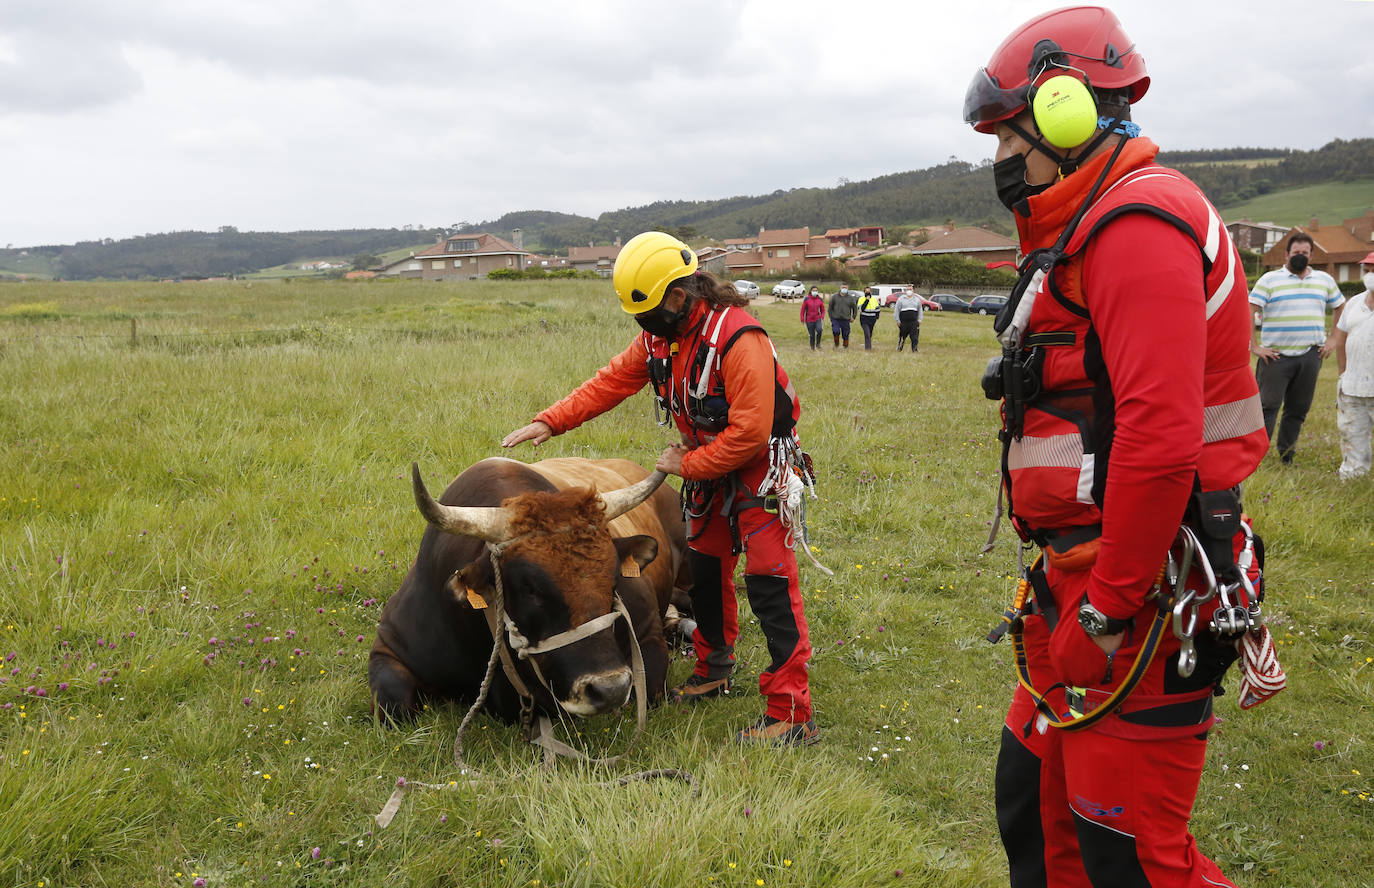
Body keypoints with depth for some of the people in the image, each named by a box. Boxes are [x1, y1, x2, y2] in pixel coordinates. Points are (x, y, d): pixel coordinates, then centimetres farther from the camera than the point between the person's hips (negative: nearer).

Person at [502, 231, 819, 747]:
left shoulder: (737, 339, -29)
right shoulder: (659, 334, -2)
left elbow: (750, 432, -29)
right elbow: (611, 381, 6)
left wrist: (686, 464, -19)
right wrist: (550, 422, -4)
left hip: (758, 467, -8)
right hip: (708, 464, 8)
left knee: (768, 583, -12)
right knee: (705, 568, 18)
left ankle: (792, 715, -10)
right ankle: (714, 670, 39)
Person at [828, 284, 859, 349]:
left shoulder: (850, 298, 3)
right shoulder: (834, 297, 2)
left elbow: (855, 308, 14)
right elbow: (830, 307, 10)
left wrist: (853, 317, 10)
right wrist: (831, 317, 7)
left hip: (845, 320, 1)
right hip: (835, 319, -1)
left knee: (845, 334, 4)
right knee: (836, 331, -20)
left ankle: (846, 347, 21)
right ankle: (836, 344, 6)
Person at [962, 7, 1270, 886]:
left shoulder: (1136, 222, -15)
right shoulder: (1084, 233, 18)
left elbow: (1160, 440, -25)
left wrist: (1104, 614, -21)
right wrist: (1070, 587, 17)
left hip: (1140, 599, -10)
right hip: (1088, 578, 10)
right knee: (1037, 804, 18)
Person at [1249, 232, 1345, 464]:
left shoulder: (1324, 280, 14)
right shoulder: (1270, 280, 1)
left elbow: (1342, 308, 25)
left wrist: (1333, 339, 13)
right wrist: (1253, 346, -12)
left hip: (1310, 356, 4)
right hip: (1276, 355, -4)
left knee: (1298, 409, 7)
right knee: (1268, 406, -8)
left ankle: (1286, 457, 17)